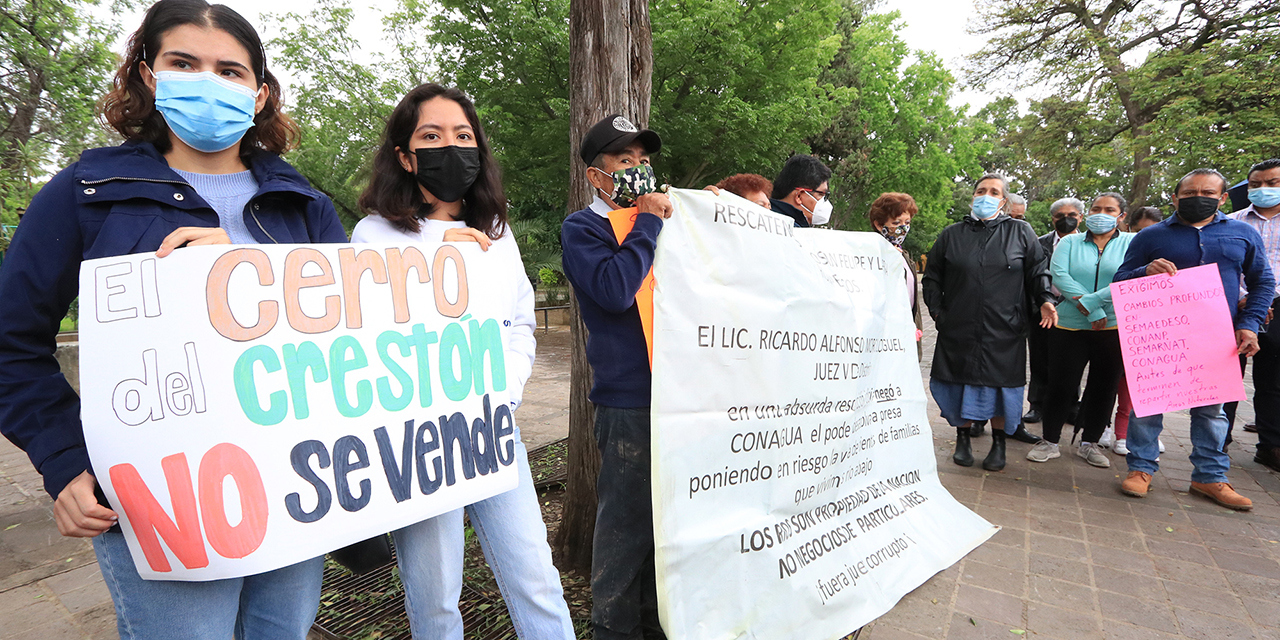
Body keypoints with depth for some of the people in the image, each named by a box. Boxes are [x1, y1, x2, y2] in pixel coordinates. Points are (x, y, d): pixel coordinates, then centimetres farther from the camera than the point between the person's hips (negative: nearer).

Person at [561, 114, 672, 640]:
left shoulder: (662, 220, 16)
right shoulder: (581, 228, -2)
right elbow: (615, 290, -20)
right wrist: (648, 221, -11)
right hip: (628, 396, -6)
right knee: (625, 520, 3)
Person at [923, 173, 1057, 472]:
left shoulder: (1020, 232, 8)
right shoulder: (952, 234, 10)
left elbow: (1038, 271, 8)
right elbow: (932, 277, 13)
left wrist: (1045, 300, -9)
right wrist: (937, 310, 2)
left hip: (1004, 330, -1)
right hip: (959, 328, 1)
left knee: (1000, 383, 4)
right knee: (961, 381, 5)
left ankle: (998, 444, 22)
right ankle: (963, 439, 23)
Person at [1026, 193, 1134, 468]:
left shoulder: (1132, 243, 4)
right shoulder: (1069, 242, 7)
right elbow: (1058, 275, -9)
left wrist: (1090, 300, -21)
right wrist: (1092, 310, -18)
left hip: (1115, 328, 1)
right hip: (1069, 326, 0)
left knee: (1104, 386, 10)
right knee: (1060, 384, 1)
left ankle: (1090, 443, 26)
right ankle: (1050, 442, 14)